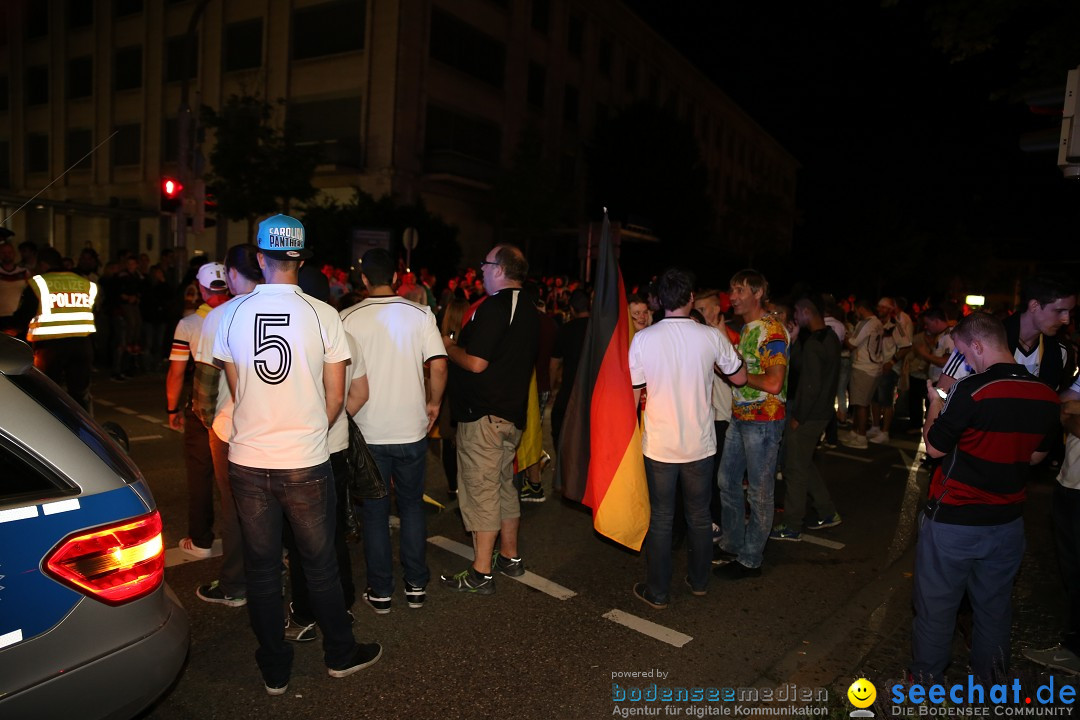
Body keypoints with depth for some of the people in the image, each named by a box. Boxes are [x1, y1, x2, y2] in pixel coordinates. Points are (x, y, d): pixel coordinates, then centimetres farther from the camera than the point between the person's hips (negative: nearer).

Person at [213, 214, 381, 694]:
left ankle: (275, 671, 28)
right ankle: (340, 653, 32)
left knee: (261, 568, 14)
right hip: (306, 462, -2)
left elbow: (235, 389, 9)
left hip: (248, 461, 2)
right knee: (320, 564, 14)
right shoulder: (322, 315, -9)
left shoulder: (232, 314, -2)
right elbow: (336, 398, -3)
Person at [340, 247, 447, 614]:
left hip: (368, 432, -1)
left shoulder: (349, 318, -6)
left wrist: (348, 414, 7)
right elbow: (439, 366, -9)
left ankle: (380, 591, 21)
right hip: (411, 429, 1)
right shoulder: (420, 314, -4)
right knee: (412, 506, 17)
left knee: (375, 512, 12)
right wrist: (434, 403, 7)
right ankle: (416, 585, 24)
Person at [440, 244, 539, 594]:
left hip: (483, 414, -9)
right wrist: (460, 344, 20)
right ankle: (509, 557, 29)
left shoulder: (493, 307, -18)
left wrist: (449, 346, -4)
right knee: (504, 485, 18)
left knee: (481, 490, -2)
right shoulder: (528, 311, 12)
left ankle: (480, 573, 6)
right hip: (512, 412, 9)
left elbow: (476, 363, -22)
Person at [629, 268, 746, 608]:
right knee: (700, 516, 18)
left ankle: (658, 592, 19)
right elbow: (739, 377, 8)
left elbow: (632, 395, -6)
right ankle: (699, 581, 34)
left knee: (660, 519, 9)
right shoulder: (711, 337, -7)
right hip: (700, 444, 2)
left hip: (659, 445, -1)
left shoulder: (643, 339, -10)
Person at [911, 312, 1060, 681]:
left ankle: (927, 674, 25)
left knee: (937, 601, 11)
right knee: (995, 601, 22)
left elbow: (934, 446, -12)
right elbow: (1036, 455, 10)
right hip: (1007, 520, 6)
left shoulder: (971, 391, -23)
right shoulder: (1046, 396, -3)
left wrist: (935, 404, 1)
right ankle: (990, 674, 39)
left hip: (953, 519, -6)